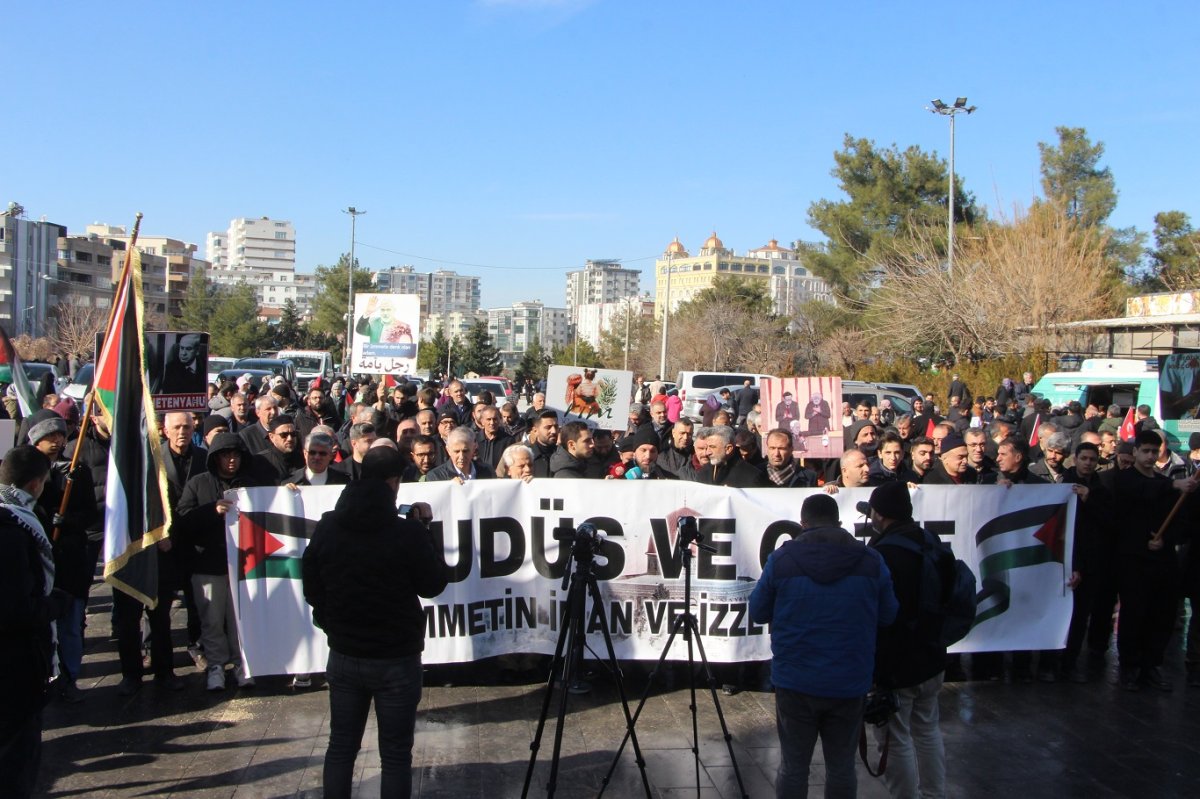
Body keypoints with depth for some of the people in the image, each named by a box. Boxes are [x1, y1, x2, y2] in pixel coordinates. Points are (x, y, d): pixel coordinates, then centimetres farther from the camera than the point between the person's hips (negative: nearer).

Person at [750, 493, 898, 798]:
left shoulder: (781, 559, -7)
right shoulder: (871, 561, -5)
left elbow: (758, 613, 2)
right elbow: (888, 617, 4)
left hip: (795, 683, -1)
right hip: (849, 683, 1)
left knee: (793, 766, 11)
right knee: (842, 767, 13)